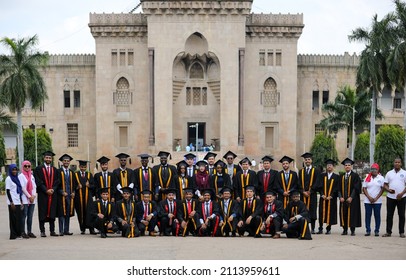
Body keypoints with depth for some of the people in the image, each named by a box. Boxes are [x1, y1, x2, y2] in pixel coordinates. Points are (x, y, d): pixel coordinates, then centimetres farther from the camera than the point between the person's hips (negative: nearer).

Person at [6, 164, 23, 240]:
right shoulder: (8, 179, -5)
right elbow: (8, 191, -10)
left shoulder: (16, 178, 15)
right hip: (12, 202, -7)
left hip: (18, 202, 7)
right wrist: (11, 202, -15)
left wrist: (21, 201, 13)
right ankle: (14, 235, 1)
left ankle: (19, 234, 11)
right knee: (14, 219, -4)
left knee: (19, 218, 5)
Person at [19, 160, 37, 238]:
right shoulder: (21, 176, -1)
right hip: (25, 199, -5)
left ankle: (29, 232, 8)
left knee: (30, 216, 5)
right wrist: (29, 196, -11)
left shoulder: (32, 176, 15)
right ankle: (23, 232, -3)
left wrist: (33, 196, -5)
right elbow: (22, 187, -8)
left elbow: (34, 187, 11)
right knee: (24, 216, -6)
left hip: (33, 199, 5)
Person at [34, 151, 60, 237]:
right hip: (42, 194, -3)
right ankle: (42, 231, 1)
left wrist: (53, 189, -9)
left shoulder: (55, 170, 13)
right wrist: (46, 190, -13)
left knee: (52, 213, 4)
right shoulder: (38, 169, 1)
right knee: (42, 213, -2)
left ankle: (52, 231, 8)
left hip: (53, 194, 3)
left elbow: (57, 182, 8)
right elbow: (38, 181, -6)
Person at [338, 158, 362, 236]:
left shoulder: (355, 176, -1)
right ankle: (345, 230, 8)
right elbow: (339, 188, 10)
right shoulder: (342, 176, 12)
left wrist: (351, 197, -15)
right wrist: (340, 197, -5)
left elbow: (356, 187, -8)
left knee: (352, 214, -3)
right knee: (344, 214, 3)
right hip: (343, 199, 4)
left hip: (352, 199, -4)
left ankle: (352, 230, 1)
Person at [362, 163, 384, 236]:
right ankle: (368, 230, 6)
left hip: (377, 201, -1)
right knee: (368, 215, 1)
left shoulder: (381, 178, 3)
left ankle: (377, 231, 6)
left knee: (377, 216, 0)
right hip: (367, 201, 1)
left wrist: (376, 198, -8)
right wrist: (369, 197, -7)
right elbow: (364, 189, 5)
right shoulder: (367, 178, 8)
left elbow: (382, 189, -1)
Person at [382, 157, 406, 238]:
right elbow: (385, 185, 9)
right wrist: (389, 190, -12)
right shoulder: (389, 173, 9)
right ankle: (388, 232, 8)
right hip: (390, 197, 2)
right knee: (389, 215, 2)